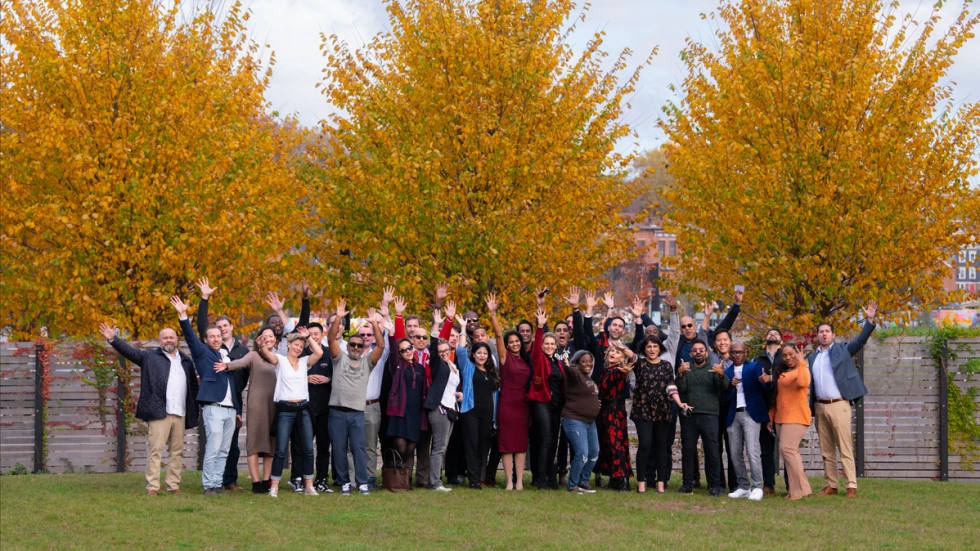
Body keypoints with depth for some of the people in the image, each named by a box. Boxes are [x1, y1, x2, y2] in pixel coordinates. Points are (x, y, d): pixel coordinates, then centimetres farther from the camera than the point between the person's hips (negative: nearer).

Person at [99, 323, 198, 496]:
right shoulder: (150, 357, 8)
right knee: (155, 450, -8)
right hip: (159, 412, -4)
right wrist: (113, 339, -17)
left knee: (177, 451, 6)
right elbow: (129, 351, -2)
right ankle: (152, 487, -8)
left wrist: (194, 414, 10)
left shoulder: (186, 361, 17)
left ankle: (174, 485, 11)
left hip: (180, 414, 4)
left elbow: (193, 387, 17)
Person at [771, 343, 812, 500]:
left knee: (787, 449, -17)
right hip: (781, 417, 8)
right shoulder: (781, 373, 17)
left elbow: (802, 383, -28)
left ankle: (799, 490, -13)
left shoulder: (802, 370, -4)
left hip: (796, 417, -8)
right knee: (791, 452, 7)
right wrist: (771, 415, 15)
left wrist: (801, 363, -21)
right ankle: (801, 489, 13)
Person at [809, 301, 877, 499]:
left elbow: (860, 340, -7)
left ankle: (851, 486, -9)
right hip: (820, 406, 5)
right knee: (826, 450, 7)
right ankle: (831, 485, 13)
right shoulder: (812, 358, 15)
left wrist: (869, 320, -20)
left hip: (838, 405, -5)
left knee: (844, 449, -8)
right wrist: (808, 408, 6)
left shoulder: (842, 350, 5)